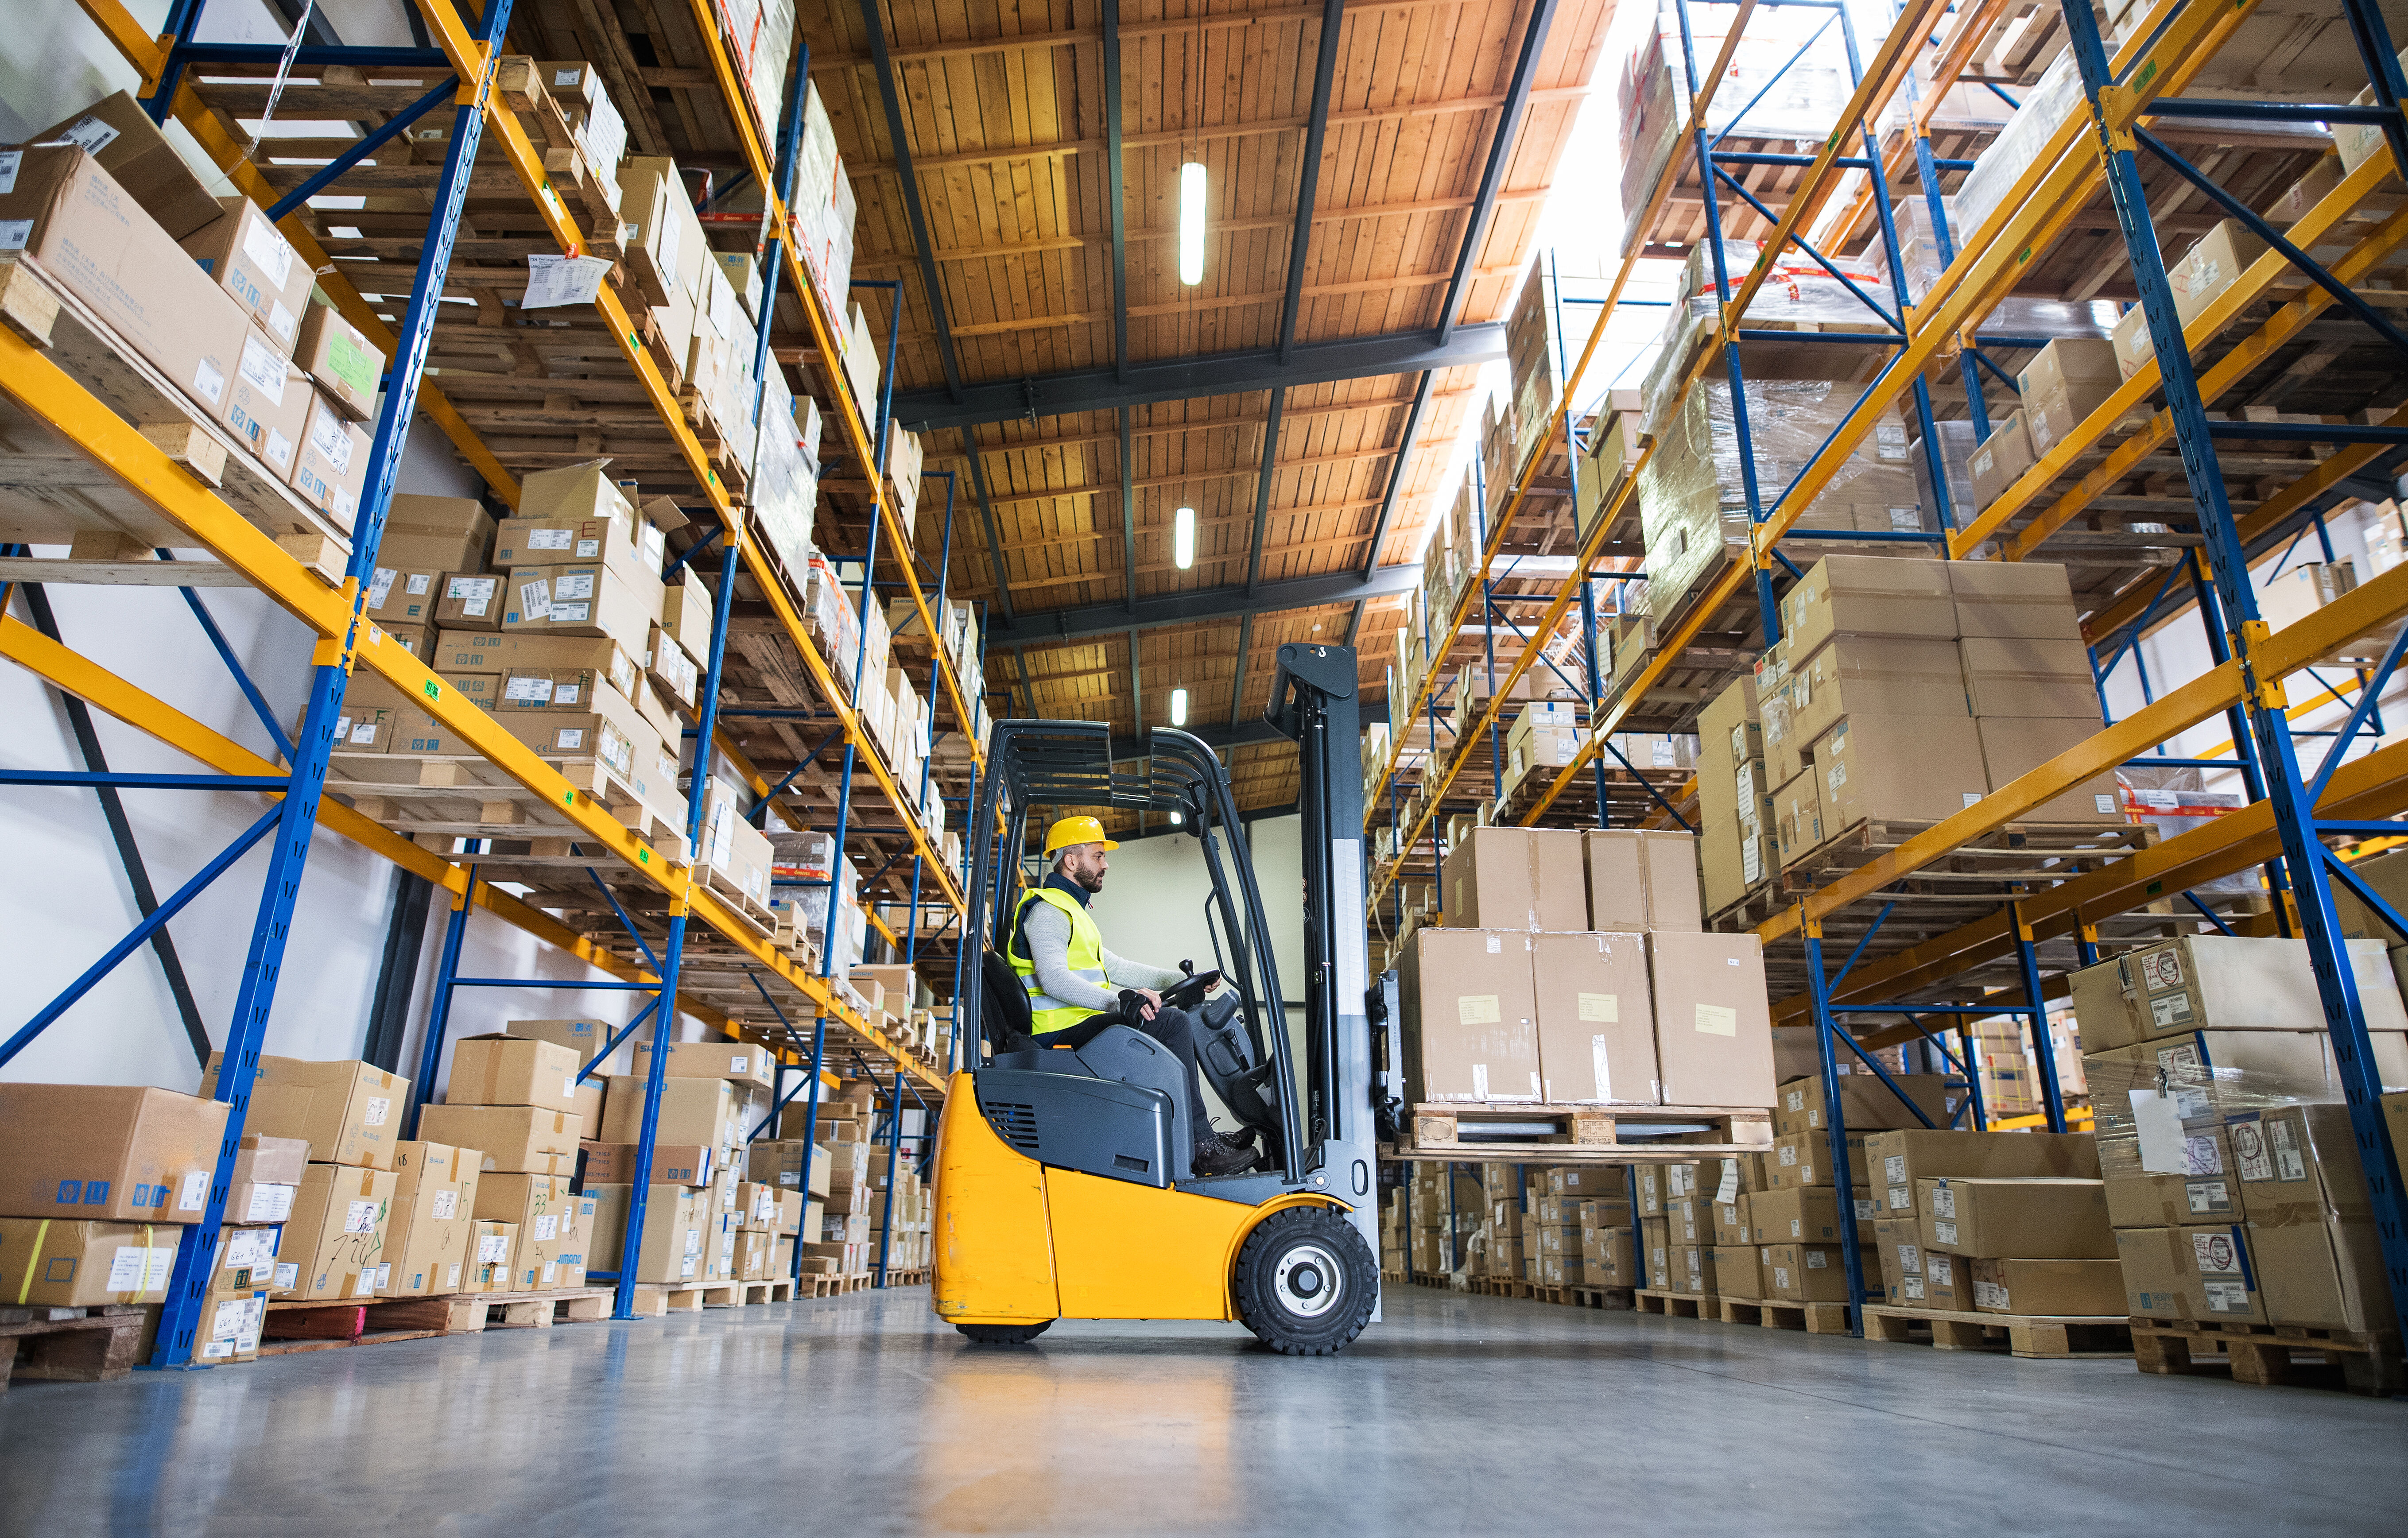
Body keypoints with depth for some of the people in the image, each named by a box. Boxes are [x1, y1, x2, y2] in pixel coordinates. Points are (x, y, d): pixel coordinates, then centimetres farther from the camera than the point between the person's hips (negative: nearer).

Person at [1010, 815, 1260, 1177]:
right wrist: (1116, 1001, -37)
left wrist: (1176, 979, 15)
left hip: (1082, 1023, 11)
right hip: (1063, 1030, -11)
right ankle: (1201, 1147, -15)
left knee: (1177, 1017, 10)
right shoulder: (1047, 911, -10)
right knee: (1173, 1024, -20)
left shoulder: (1070, 909, 24)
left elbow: (1109, 966, 24)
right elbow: (1054, 979, -26)